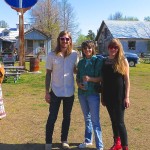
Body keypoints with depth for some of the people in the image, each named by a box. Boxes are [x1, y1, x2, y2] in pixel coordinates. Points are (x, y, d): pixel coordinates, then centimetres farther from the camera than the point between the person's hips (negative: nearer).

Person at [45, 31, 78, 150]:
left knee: (67, 117, 14)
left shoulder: (74, 54, -4)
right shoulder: (52, 55, -7)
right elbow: (48, 74, -2)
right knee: (52, 117, 3)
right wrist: (47, 92, -3)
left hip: (69, 92, 2)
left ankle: (64, 140, 29)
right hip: (55, 91, -1)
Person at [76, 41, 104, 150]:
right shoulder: (81, 62, 9)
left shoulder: (97, 61, -6)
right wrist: (79, 84, -7)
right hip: (82, 93, 5)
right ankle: (88, 140, 31)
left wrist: (90, 79, -23)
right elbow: (78, 77, 14)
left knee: (95, 120, -5)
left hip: (93, 93, -5)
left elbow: (102, 78, -8)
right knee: (87, 118, 17)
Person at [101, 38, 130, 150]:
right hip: (108, 96, 4)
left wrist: (127, 97, -10)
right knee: (113, 120, 14)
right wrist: (103, 96, 9)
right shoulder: (104, 61, 6)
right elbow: (103, 80, 9)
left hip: (119, 96, -4)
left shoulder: (123, 60, -3)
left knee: (120, 121, -4)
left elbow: (127, 80, -5)